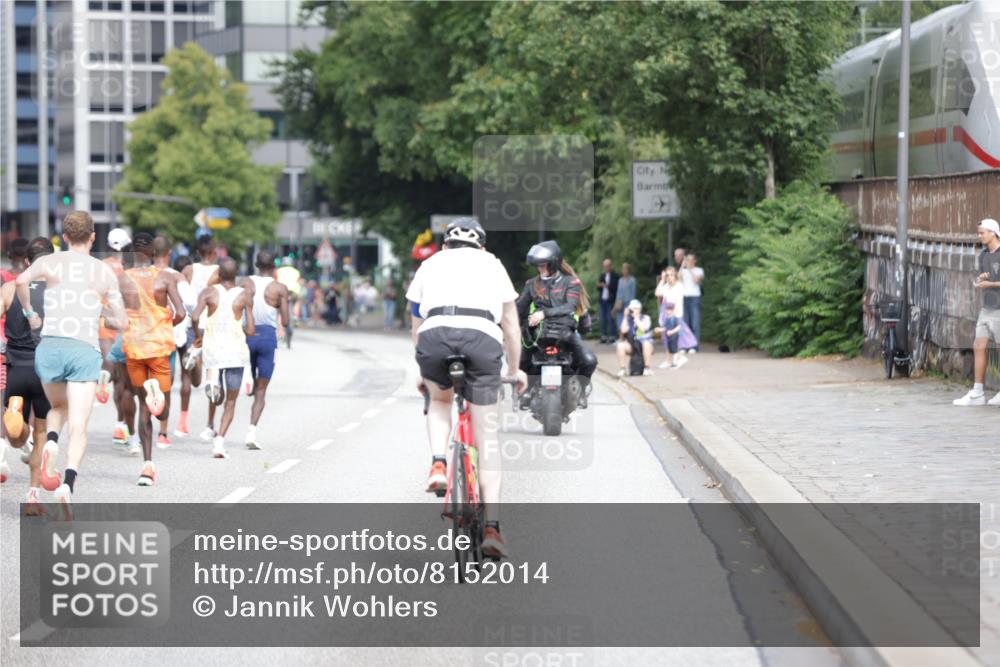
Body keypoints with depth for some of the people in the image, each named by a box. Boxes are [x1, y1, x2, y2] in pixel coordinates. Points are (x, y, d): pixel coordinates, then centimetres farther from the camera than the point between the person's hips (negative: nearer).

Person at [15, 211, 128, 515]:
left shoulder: (49, 262, 9)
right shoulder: (105, 272, 12)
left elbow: (21, 280, -13)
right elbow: (122, 322, 13)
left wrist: (29, 312, 4)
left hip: (50, 345, 1)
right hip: (85, 349, -1)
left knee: (58, 408, 27)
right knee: (78, 427, -4)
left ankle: (50, 444, -6)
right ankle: (68, 483, -28)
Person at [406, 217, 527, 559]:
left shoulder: (431, 264, 32)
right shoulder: (492, 264, 31)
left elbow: (417, 324, 37)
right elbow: (511, 324, 35)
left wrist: (423, 373, 49)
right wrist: (516, 369, 47)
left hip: (435, 334, 1)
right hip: (482, 336, -1)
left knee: (440, 400, 33)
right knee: (487, 438, 6)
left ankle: (438, 464, 7)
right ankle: (492, 526, -1)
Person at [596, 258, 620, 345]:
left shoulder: (615, 276, -5)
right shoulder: (603, 275, 15)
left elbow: (615, 288, -11)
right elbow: (599, 289, 17)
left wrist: (607, 286, -21)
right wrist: (599, 286, -5)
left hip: (610, 300, -6)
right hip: (603, 300, 6)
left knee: (610, 318, -8)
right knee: (603, 319, 5)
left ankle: (611, 337, -6)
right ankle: (604, 337, 9)